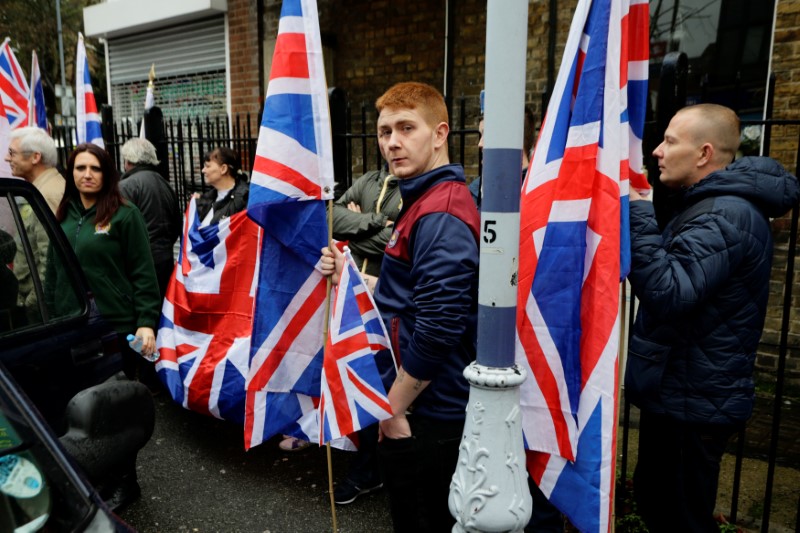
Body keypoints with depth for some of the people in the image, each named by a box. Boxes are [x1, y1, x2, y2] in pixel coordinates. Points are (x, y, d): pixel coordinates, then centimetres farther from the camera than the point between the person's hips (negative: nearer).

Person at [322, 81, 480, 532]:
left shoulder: (440, 216, -22)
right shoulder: (428, 199, 11)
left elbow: (437, 329, -27)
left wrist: (394, 407, -17)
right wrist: (352, 278, 1)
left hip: (424, 416, -10)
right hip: (428, 409, 10)